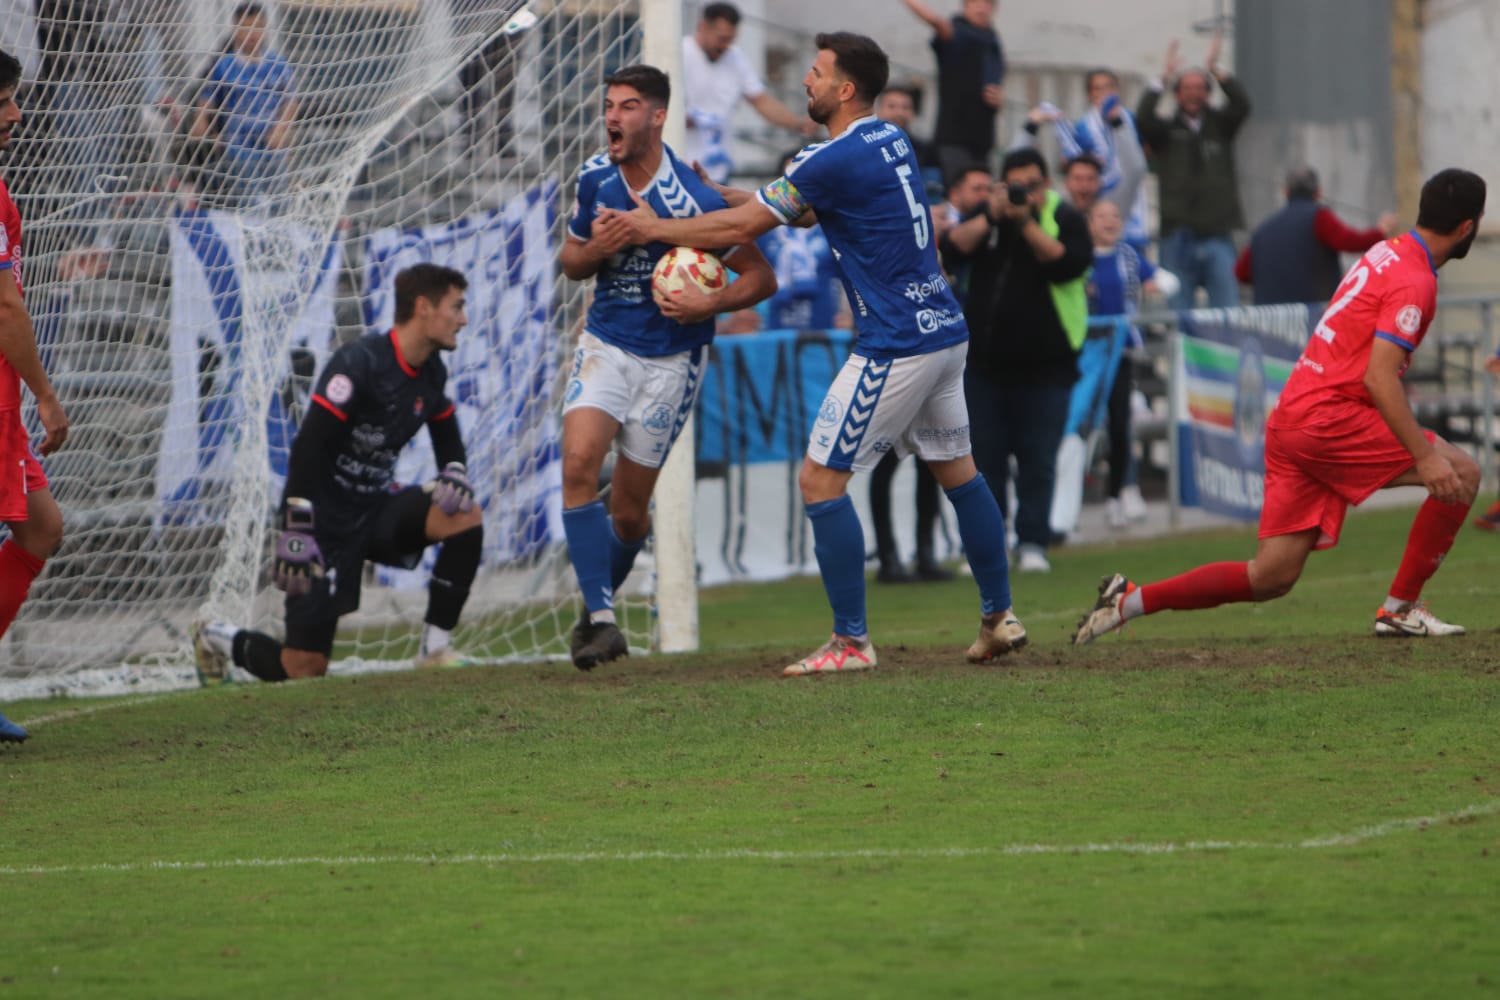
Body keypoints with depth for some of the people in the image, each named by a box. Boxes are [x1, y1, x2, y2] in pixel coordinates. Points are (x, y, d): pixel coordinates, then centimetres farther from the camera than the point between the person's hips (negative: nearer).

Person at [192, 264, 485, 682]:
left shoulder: (430, 372, 4)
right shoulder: (359, 362, -20)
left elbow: (448, 439, 19)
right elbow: (308, 447, -23)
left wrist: (455, 474, -5)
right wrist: (297, 532, -27)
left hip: (375, 506, 7)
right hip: (326, 518, -7)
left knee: (465, 516, -20)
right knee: (304, 670, -9)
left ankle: (435, 650, -9)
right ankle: (218, 640, 22)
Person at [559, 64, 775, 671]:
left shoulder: (692, 200, -19)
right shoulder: (595, 179, -3)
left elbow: (760, 277, -12)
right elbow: (571, 262, 12)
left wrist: (711, 304, -30)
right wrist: (597, 249, -12)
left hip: (669, 359, -3)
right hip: (606, 342, 3)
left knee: (629, 507, 3)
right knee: (579, 461, -21)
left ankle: (600, 602, 33)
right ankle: (601, 618, -21)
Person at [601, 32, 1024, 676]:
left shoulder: (835, 159, -15)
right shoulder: (892, 141, 12)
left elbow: (743, 227, -9)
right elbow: (809, 210, 25)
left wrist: (654, 228, 3)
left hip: (895, 347, -9)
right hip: (945, 331, 9)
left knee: (821, 479, -4)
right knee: (956, 471, 19)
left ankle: (851, 642, -5)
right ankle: (999, 617, 24)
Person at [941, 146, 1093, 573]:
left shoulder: (1065, 218, -1)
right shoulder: (988, 215, 10)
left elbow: (1070, 263, -18)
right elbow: (952, 247, -5)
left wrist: (1026, 222, -22)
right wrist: (991, 216, -17)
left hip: (1044, 365, -3)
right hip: (986, 362, 3)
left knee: (1038, 461, -2)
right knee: (986, 460, 4)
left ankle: (1032, 543, 3)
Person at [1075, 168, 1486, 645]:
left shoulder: (1386, 253, 17)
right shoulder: (1415, 282, -12)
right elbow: (1378, 377, -21)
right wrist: (1424, 456, -24)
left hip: (1289, 417, 9)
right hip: (1328, 417, -9)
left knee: (1270, 578, 6)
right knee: (1460, 474, -6)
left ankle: (1131, 600, 3)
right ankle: (1401, 608, -2)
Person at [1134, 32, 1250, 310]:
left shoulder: (1219, 126, 10)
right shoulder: (1166, 130, 7)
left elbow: (1242, 105, -5)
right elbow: (1143, 118, -11)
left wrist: (1216, 70, -12)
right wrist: (1165, 77, -13)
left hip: (1217, 234, 1)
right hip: (1178, 237, -1)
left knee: (1227, 308, -2)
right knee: (1178, 316, 2)